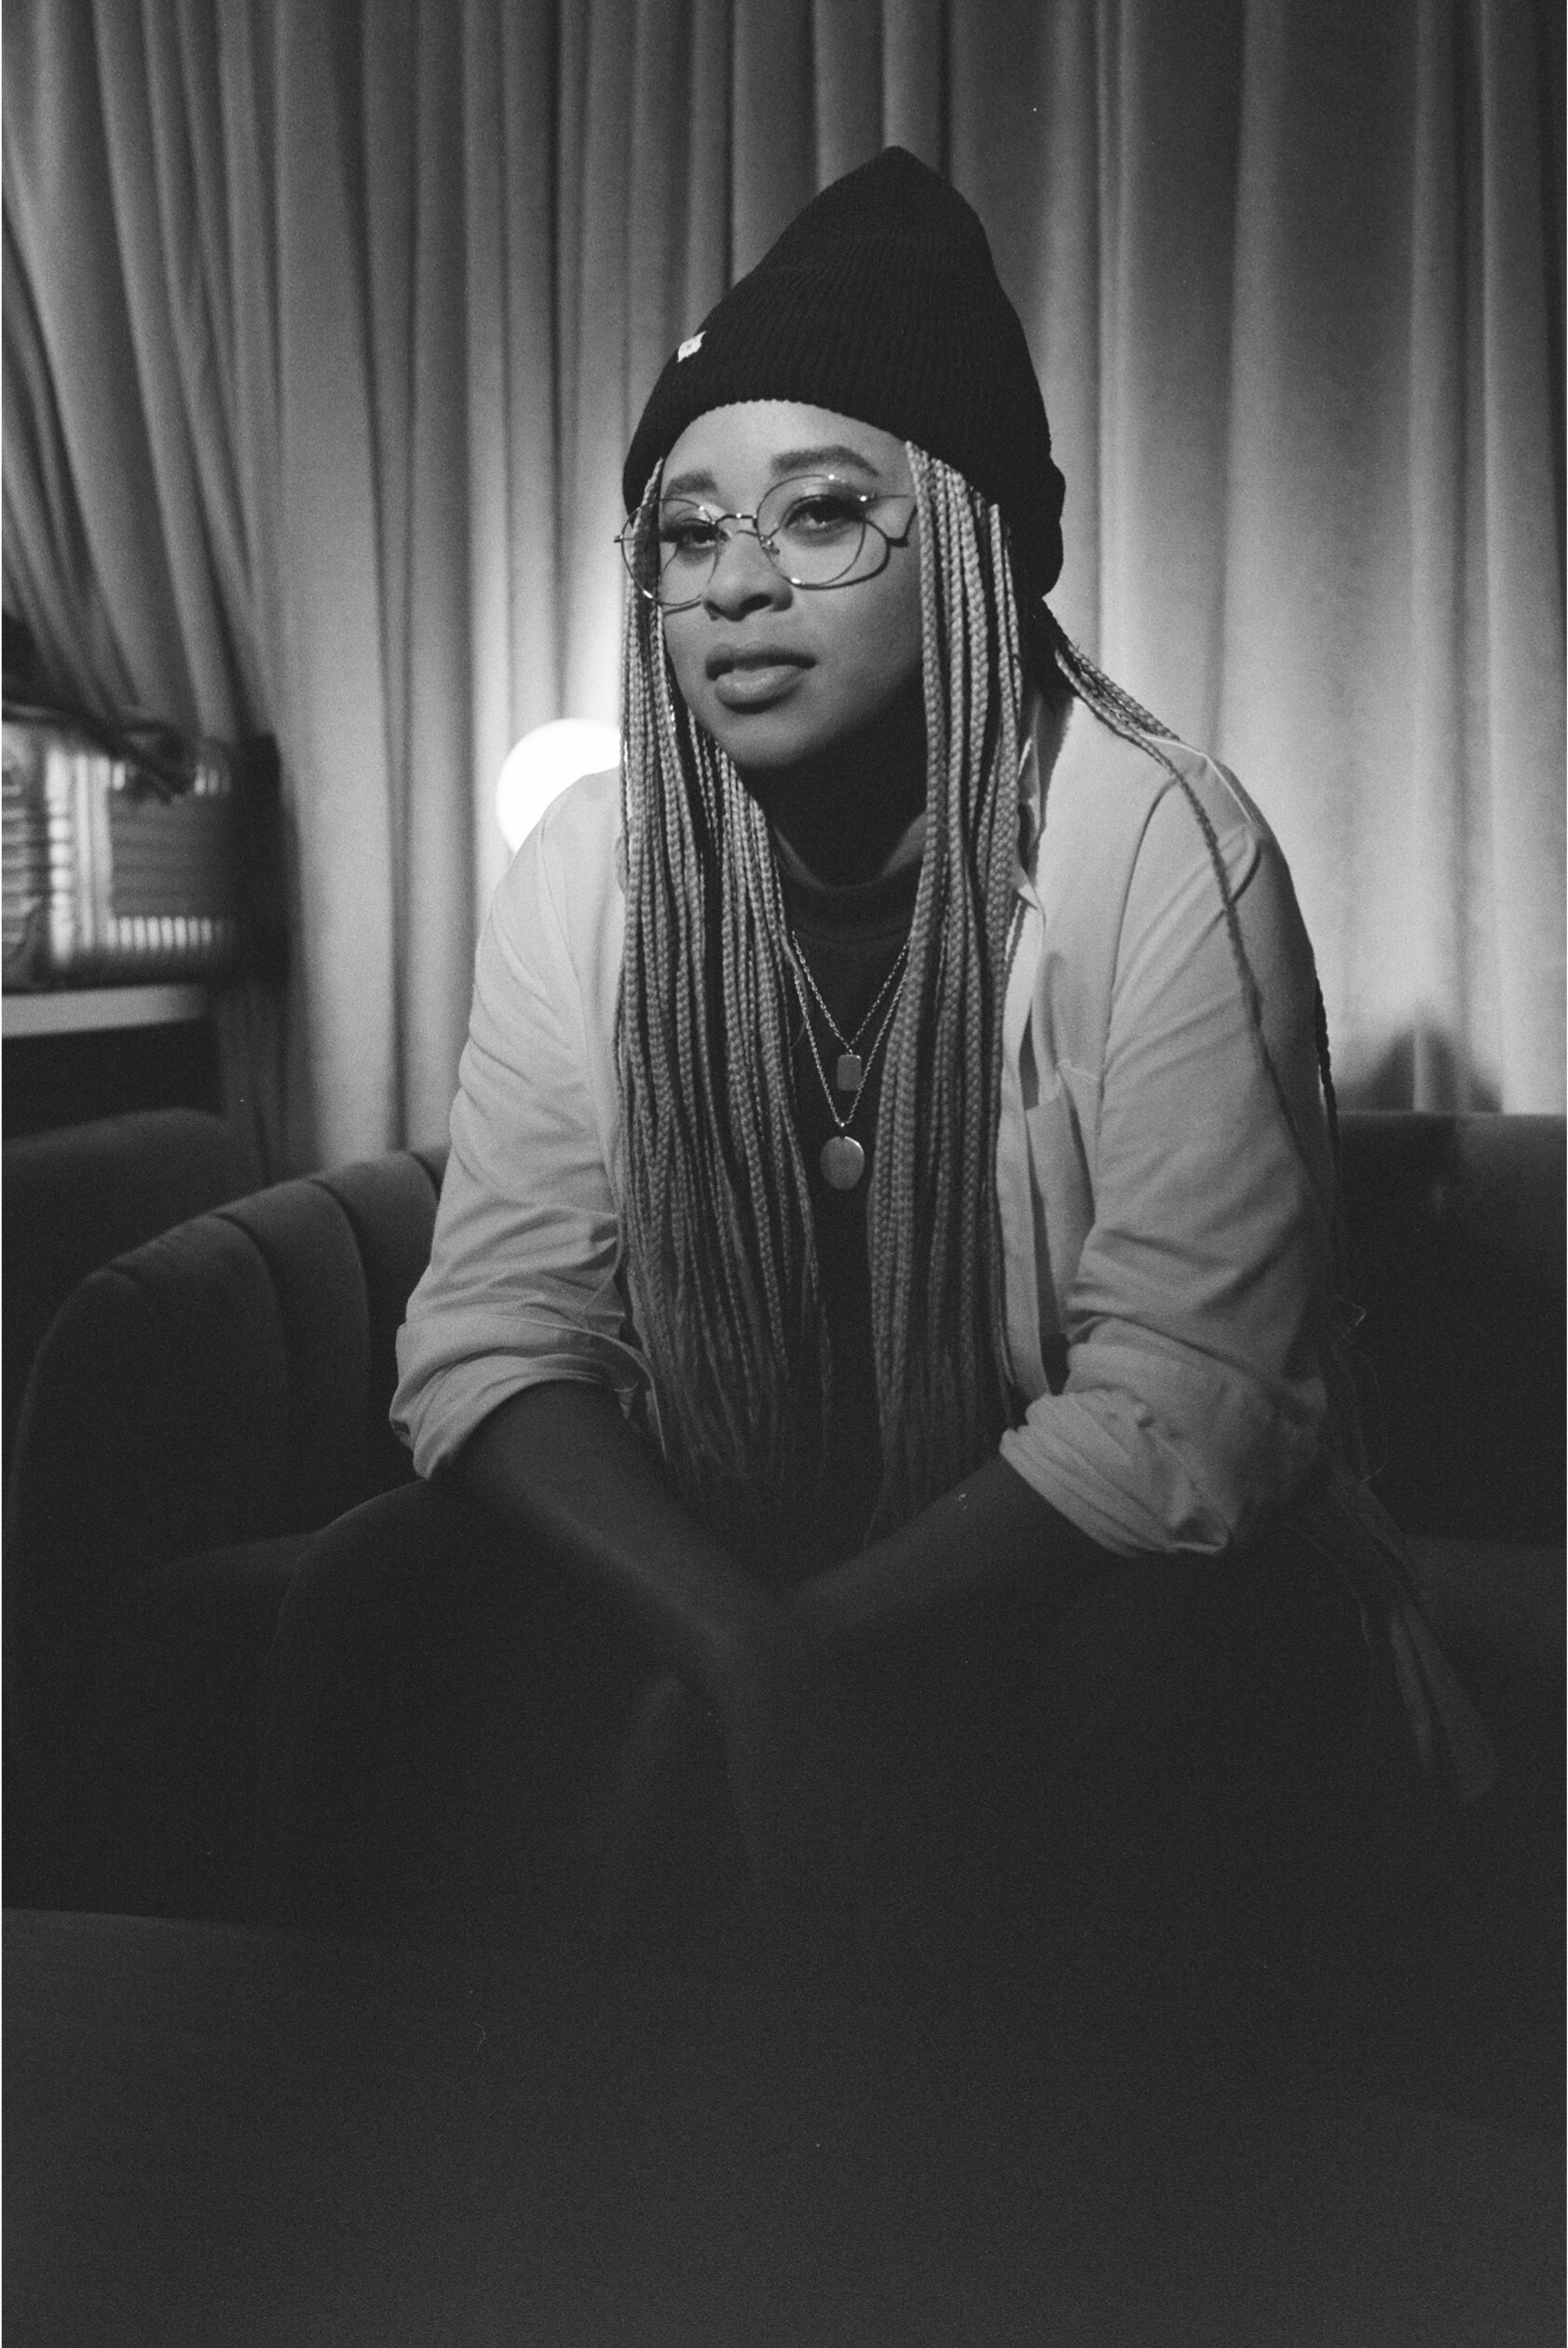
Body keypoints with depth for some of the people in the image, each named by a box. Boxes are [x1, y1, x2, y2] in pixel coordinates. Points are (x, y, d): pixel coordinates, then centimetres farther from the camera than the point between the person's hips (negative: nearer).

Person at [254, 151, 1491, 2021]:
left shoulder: (1156, 850, -16)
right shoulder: (588, 869, -5)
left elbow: (1183, 1393, -20)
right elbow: (496, 1336, -10)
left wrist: (812, 1655, -29)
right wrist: (742, 1642, -27)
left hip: (1085, 1580, -2)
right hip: (700, 1561, 3)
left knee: (1147, 1704, -34)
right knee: (375, 1632, -21)